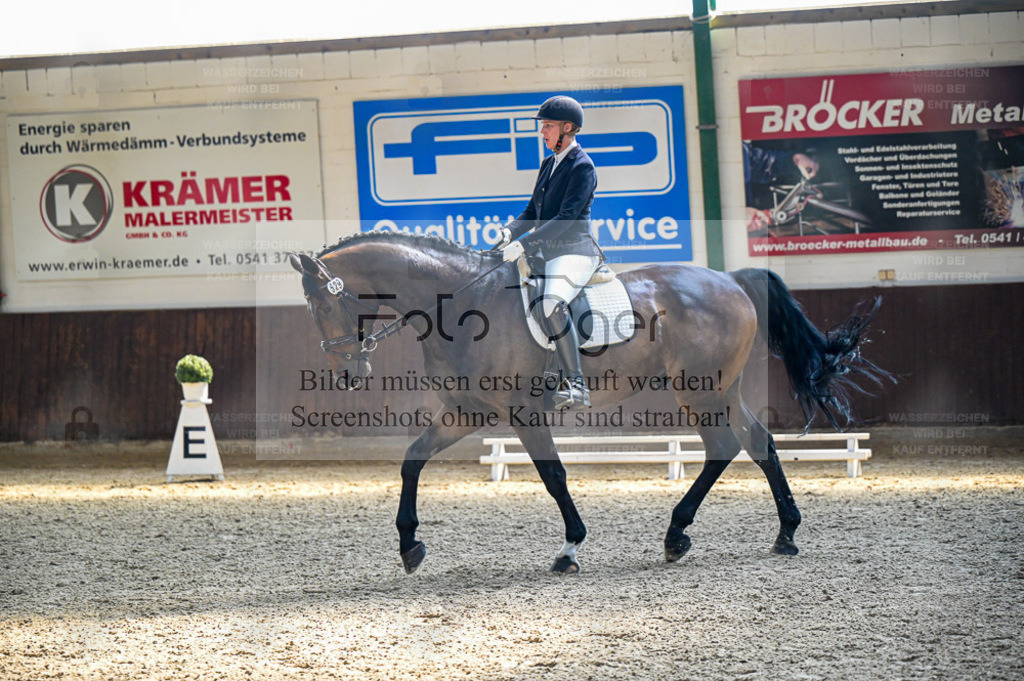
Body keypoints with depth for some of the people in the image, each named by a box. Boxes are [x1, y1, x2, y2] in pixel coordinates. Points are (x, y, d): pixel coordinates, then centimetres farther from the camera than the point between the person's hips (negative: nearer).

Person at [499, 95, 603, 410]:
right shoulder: (549, 164, 18)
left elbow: (566, 218, -19)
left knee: (552, 303, -34)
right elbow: (532, 213, 21)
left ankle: (575, 385, -37)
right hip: (547, 253, 10)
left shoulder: (582, 166, -9)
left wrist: (524, 243, -25)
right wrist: (507, 234, 1)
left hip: (574, 251, -10)